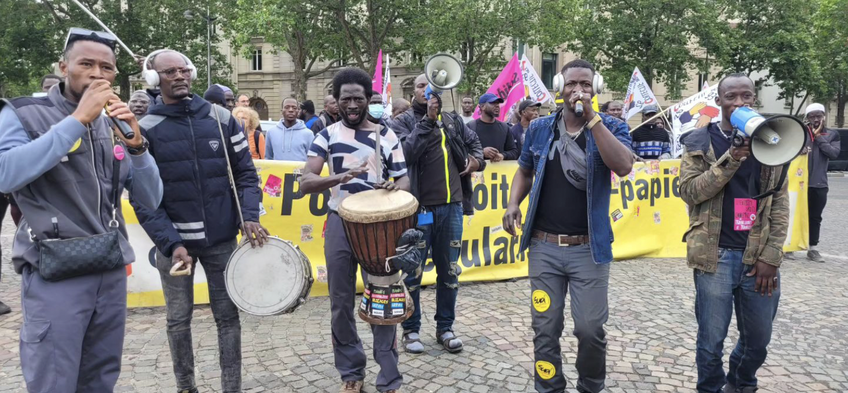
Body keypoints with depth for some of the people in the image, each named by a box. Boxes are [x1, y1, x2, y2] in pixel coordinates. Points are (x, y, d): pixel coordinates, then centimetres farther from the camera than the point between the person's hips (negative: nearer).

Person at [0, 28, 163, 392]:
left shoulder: (114, 126, 11)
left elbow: (151, 199, 5)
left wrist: (136, 144, -11)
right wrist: (77, 120, -22)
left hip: (111, 272, 5)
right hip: (55, 274, -4)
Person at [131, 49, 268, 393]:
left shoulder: (221, 118, 2)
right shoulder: (145, 130, -4)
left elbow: (245, 172, 6)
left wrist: (250, 216, -10)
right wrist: (172, 243, -17)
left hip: (222, 238, 1)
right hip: (174, 242, -1)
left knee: (228, 316, 8)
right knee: (179, 320, 12)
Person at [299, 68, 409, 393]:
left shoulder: (386, 135, 5)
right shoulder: (327, 135, 3)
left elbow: (404, 178, 7)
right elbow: (305, 182, -7)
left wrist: (395, 187, -18)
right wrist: (338, 177, -27)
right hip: (340, 223, 1)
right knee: (341, 303, 8)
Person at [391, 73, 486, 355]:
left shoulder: (454, 121, 12)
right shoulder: (403, 121, -1)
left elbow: (474, 142, 27)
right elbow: (406, 152, -19)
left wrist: (477, 159, 6)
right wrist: (428, 119, -20)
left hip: (451, 206, 4)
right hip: (418, 207, -4)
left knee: (449, 271, 12)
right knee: (413, 271, 5)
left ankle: (445, 327, 26)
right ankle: (411, 329, 20)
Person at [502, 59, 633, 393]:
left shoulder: (611, 126, -2)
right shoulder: (539, 128, 5)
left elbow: (623, 167, -21)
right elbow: (525, 171, 17)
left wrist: (592, 118, -21)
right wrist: (514, 203, -2)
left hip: (589, 248, -2)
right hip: (543, 246, 2)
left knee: (590, 328, 2)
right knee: (545, 328, 9)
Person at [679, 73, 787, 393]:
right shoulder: (699, 142, 1)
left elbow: (780, 203, 5)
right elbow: (689, 191, -9)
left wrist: (771, 256, -3)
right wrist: (731, 159, -19)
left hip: (758, 256, 3)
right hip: (715, 256, -3)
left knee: (758, 339, 14)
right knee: (711, 341, 5)